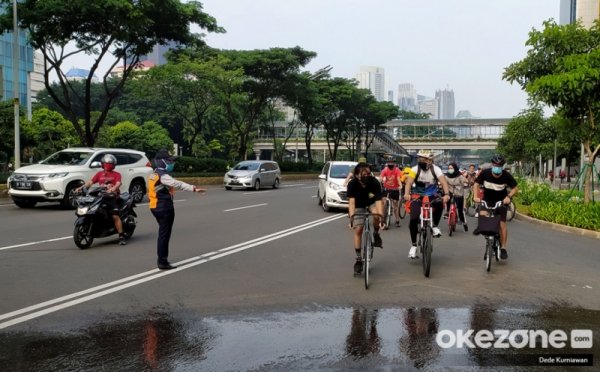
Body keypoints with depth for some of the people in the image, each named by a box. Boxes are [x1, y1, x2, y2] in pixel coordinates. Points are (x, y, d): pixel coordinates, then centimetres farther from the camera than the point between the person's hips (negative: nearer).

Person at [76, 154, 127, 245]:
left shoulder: (116, 174, 8)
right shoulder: (99, 174, 20)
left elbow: (118, 183, -11)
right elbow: (90, 182, 8)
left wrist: (112, 189, -33)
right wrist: (80, 188, -8)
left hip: (112, 197, -4)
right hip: (100, 197, 4)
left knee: (115, 216, -18)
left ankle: (121, 236, -19)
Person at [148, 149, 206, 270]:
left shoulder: (154, 174, 14)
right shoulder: (163, 176, -19)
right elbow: (178, 184, -32)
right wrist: (194, 188, -40)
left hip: (156, 207, 10)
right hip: (165, 208, -10)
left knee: (162, 234, 18)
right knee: (164, 235, -3)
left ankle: (162, 259, 27)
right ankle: (162, 262, 1)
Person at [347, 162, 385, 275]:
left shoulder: (375, 183, -32)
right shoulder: (352, 184, -31)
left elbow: (378, 201, -40)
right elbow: (351, 201, -38)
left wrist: (381, 217, -53)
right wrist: (351, 217, -53)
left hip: (372, 202, 0)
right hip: (359, 205, 0)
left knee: (376, 215, -33)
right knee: (358, 230, -10)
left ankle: (376, 234, -1)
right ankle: (358, 259, 1)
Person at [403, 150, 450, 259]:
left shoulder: (435, 169, -13)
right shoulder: (415, 169, -14)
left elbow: (443, 182, -26)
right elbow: (409, 182, -28)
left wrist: (446, 194, -44)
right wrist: (406, 194, -47)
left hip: (432, 195, 0)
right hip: (418, 196, 0)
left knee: (439, 204, -34)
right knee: (413, 219, -16)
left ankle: (435, 226, -9)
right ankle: (413, 245, -1)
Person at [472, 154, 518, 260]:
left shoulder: (506, 175, -20)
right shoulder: (485, 173, -19)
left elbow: (515, 188, -11)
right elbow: (476, 184, -9)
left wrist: (509, 196, -29)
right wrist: (476, 196, -25)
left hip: (501, 201, -1)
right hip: (487, 199, 1)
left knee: (502, 224, -7)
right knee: (483, 215, -28)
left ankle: (503, 248, 2)